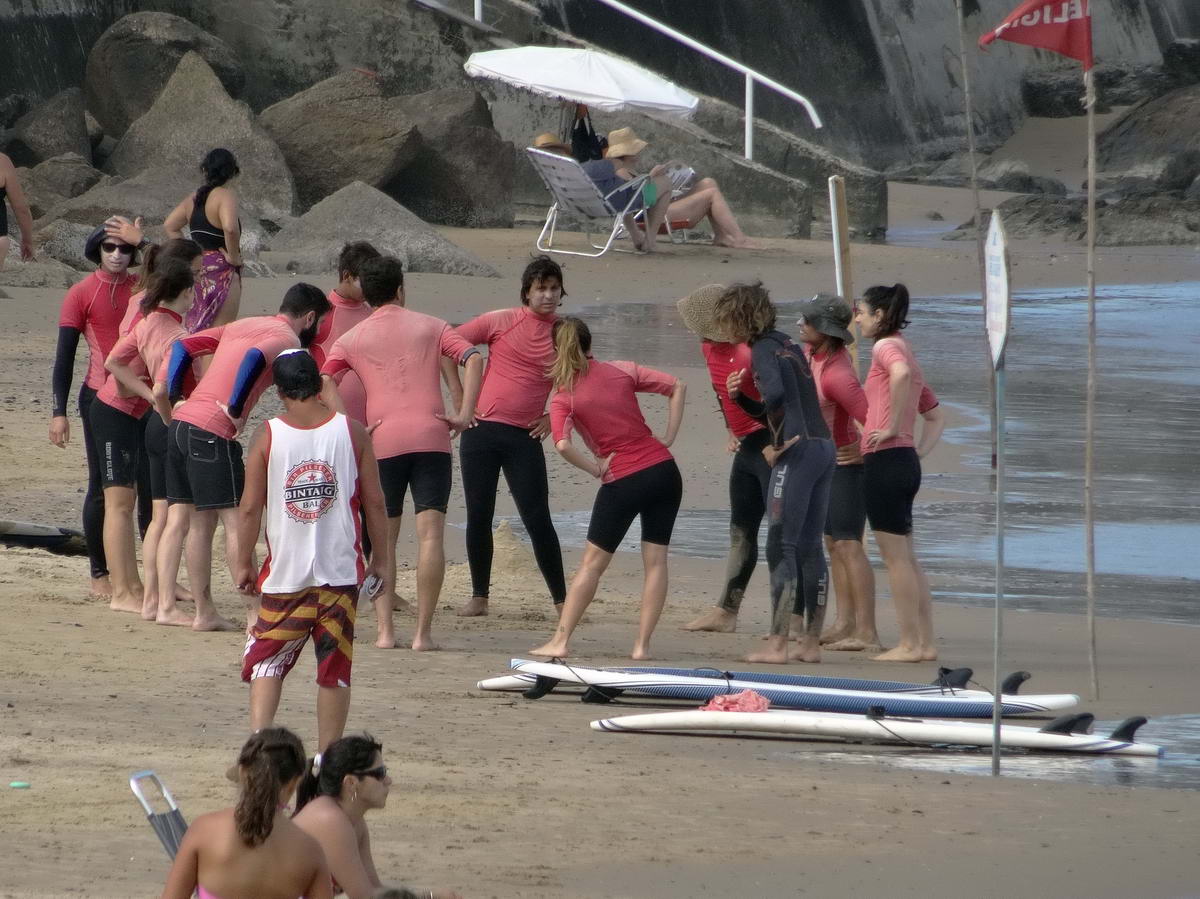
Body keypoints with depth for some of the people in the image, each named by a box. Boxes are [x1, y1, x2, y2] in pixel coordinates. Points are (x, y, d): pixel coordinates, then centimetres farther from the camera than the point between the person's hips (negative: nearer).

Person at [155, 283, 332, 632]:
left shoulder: (241, 325, 24)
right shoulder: (287, 339, -2)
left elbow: (184, 345, 19)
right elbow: (255, 358, -23)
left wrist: (173, 393, 12)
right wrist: (235, 410, -15)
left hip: (181, 420, 8)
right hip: (213, 432, -8)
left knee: (180, 521, 11)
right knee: (237, 522, -5)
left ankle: (205, 613, 14)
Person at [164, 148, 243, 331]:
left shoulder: (193, 198, 12)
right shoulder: (226, 195, -12)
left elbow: (169, 226, 19)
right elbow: (230, 228, -29)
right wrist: (234, 256, -15)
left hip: (196, 267, 8)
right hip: (221, 269, -8)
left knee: (194, 329, 16)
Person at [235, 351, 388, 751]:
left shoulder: (268, 436, -4)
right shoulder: (352, 432, -1)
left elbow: (249, 507, -4)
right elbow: (374, 502, 1)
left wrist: (243, 562, 7)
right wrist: (381, 559, 12)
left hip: (285, 570, -1)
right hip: (340, 571, 1)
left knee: (266, 660, 9)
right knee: (334, 670, 7)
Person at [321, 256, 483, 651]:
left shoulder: (352, 339, 14)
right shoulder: (430, 327, 13)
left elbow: (324, 383, 1)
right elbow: (473, 358, -1)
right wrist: (464, 414, -3)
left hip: (383, 442, 1)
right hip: (431, 437, -1)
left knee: (383, 538, 11)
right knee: (430, 533, -3)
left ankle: (385, 631, 2)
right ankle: (423, 633, -9)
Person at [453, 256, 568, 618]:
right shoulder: (500, 322, 1)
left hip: (525, 437, 0)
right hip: (482, 430, 0)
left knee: (538, 520, -5)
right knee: (478, 516, 2)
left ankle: (561, 600, 3)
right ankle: (479, 597, 13)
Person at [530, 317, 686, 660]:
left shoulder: (564, 397, -4)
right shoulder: (622, 371, 6)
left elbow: (563, 446, -20)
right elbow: (677, 387, 6)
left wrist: (595, 468, -5)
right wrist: (668, 438, 6)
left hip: (621, 481, -3)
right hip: (663, 470, 3)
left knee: (592, 563, 6)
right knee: (655, 560, 7)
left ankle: (560, 641, 5)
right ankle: (642, 644, 4)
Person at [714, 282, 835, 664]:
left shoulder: (763, 350, -7)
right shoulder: (789, 345, 20)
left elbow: (775, 392, -26)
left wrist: (776, 443, -12)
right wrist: (740, 398, 8)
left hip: (798, 450, -9)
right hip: (823, 447, 9)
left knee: (781, 547, -6)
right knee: (809, 548, 12)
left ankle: (777, 644, -9)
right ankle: (811, 643, 13)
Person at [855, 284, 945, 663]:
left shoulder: (886, 347, -7)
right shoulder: (905, 352, 21)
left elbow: (901, 374, -32)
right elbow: (936, 415, 27)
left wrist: (893, 426, -24)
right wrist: (921, 449, 16)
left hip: (885, 461, -9)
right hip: (905, 462, 9)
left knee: (895, 558, -6)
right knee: (906, 559, 12)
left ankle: (909, 644, -6)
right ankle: (926, 643, 12)